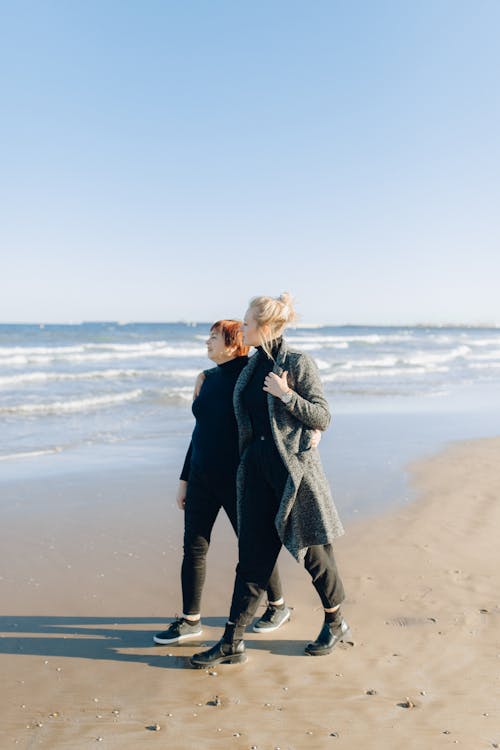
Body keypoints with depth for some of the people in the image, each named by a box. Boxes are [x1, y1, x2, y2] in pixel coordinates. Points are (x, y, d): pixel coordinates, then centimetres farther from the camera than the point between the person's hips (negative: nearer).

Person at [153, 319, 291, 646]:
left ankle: (278, 606, 30)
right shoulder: (209, 378, 8)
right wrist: (185, 478, 14)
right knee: (193, 548, 6)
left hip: (236, 478, -6)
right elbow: (201, 429, 13)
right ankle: (190, 620, 19)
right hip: (202, 476, 6)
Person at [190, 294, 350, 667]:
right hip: (257, 468, 6)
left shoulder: (299, 363, -9)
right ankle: (233, 642, 13)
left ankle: (336, 624, 31)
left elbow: (322, 418, -10)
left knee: (313, 551, 9)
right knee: (252, 556, 7)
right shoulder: (253, 366, 10)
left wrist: (287, 395, -18)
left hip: (294, 468, -6)